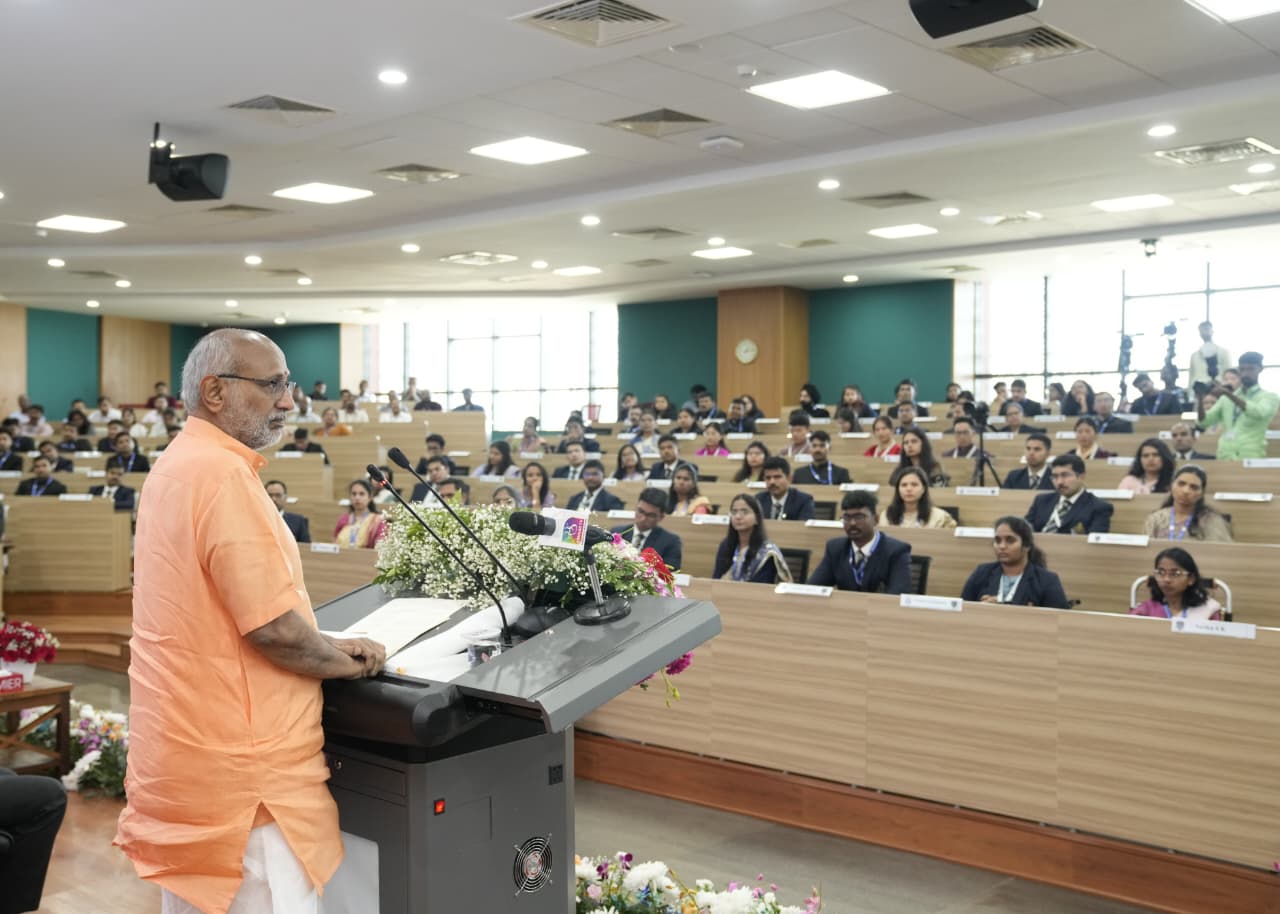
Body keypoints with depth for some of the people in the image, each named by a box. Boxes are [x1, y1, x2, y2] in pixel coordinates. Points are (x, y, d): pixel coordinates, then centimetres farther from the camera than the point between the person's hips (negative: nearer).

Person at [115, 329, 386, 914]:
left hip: (184, 745, 10)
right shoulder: (222, 473, -20)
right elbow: (273, 626, -23)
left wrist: (328, 646, 10)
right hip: (236, 756, -10)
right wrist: (343, 661, -5)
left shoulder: (178, 467, 12)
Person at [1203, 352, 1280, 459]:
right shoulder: (1226, 398, 15)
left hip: (1252, 458, -4)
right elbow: (1204, 422, 8)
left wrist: (1228, 393, -24)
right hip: (1224, 458, 4)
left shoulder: (1270, 397, 4)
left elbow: (1259, 413, -19)